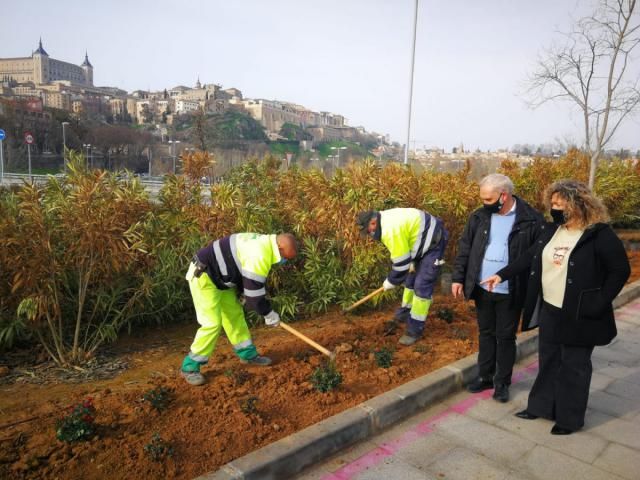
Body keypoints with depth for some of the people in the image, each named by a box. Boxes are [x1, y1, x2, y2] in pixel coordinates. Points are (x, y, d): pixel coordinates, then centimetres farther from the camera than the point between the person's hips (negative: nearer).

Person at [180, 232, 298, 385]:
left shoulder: (263, 243, 4)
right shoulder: (259, 256, -28)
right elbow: (254, 293, -23)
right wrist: (269, 314, -8)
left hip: (219, 277, 10)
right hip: (203, 276, -10)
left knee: (235, 315, 15)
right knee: (212, 323, -11)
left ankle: (248, 354, 28)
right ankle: (190, 367, 2)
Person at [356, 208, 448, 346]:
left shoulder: (391, 229, -30)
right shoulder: (386, 220, 3)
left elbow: (401, 261, -23)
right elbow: (402, 251, 15)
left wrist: (391, 282, -8)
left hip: (433, 243, -11)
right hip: (423, 242, 11)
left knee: (422, 286, -10)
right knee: (411, 278, 21)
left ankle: (415, 330, -3)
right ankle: (406, 313, 39)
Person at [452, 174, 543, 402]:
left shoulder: (531, 220, -11)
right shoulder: (480, 217, 0)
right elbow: (465, 248, 5)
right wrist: (458, 277, 1)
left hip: (510, 293, -3)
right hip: (482, 290, 4)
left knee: (505, 337, 10)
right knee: (485, 334, 17)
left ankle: (502, 382, 26)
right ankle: (485, 376, 32)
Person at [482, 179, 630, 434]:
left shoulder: (600, 234, -16)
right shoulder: (551, 230, 4)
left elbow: (620, 270, -12)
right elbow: (530, 257, 12)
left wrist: (599, 303, -15)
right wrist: (502, 274, 7)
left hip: (579, 315, -6)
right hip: (549, 311, 6)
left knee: (574, 367, 9)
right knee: (548, 361, 18)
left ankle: (569, 418, 25)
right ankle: (541, 406, 34)